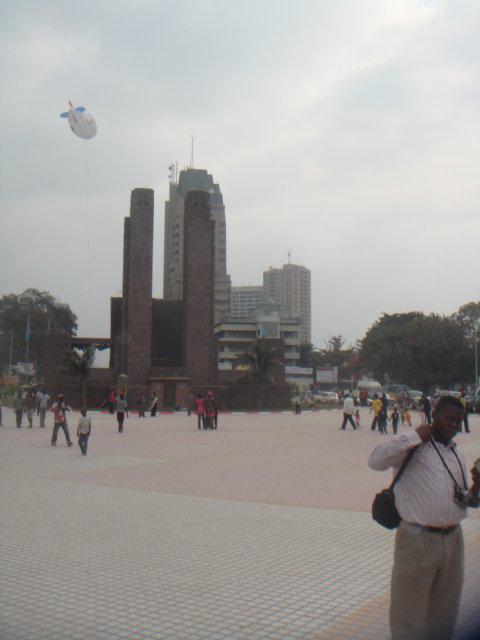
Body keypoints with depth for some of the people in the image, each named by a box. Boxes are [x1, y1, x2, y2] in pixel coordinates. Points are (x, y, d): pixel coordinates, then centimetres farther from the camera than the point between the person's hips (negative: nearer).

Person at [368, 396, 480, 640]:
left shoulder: (457, 457, 14)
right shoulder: (415, 446, -9)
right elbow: (376, 461, -24)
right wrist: (414, 436, -21)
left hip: (452, 539, 7)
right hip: (418, 541, -7)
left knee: (444, 611, 20)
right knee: (409, 613, 4)